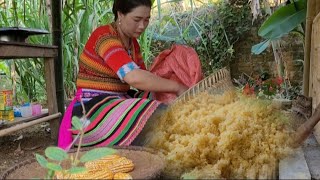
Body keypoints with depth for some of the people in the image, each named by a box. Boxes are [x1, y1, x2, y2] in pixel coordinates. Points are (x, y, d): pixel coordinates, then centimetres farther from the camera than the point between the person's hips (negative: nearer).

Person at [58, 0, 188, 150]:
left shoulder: (132, 42, 10)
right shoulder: (104, 36, -17)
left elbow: (145, 78, 6)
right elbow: (134, 77, -31)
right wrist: (176, 87, -22)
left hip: (117, 102, 9)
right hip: (92, 110, -8)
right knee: (157, 119, -26)